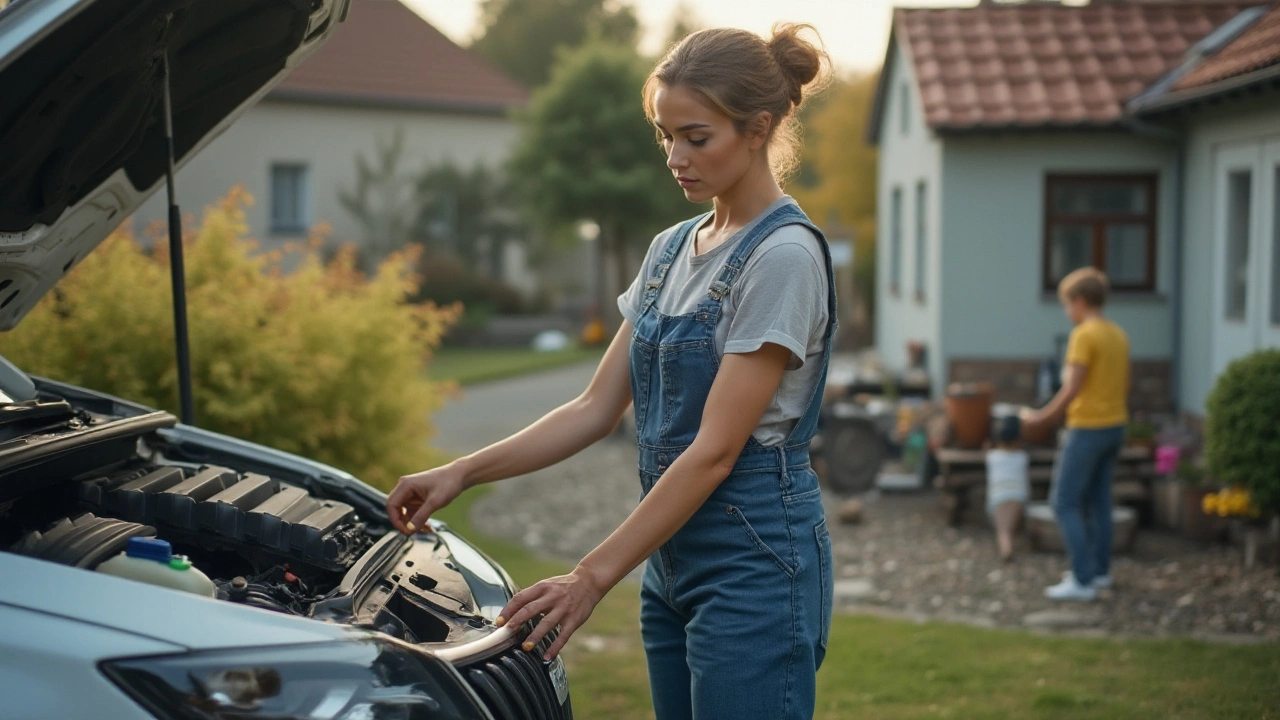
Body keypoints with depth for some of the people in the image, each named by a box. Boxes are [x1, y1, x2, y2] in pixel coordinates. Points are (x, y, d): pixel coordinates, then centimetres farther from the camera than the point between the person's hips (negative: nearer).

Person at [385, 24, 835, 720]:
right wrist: (461, 473, 1)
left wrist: (592, 576, -20)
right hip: (673, 563, 8)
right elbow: (597, 408, 11)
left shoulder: (784, 255, -15)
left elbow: (715, 449, -19)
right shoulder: (671, 249, 11)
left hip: (756, 565, -8)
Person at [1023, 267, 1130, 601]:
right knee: (1097, 499, 17)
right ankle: (1099, 570, 23)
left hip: (1088, 427, -9)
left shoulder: (1084, 335, -15)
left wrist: (1041, 417, -12)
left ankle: (1082, 580, -7)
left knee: (1065, 502, -4)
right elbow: (1124, 387, 15)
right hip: (1115, 424, 9)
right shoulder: (1119, 335, 10)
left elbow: (1072, 389, -20)